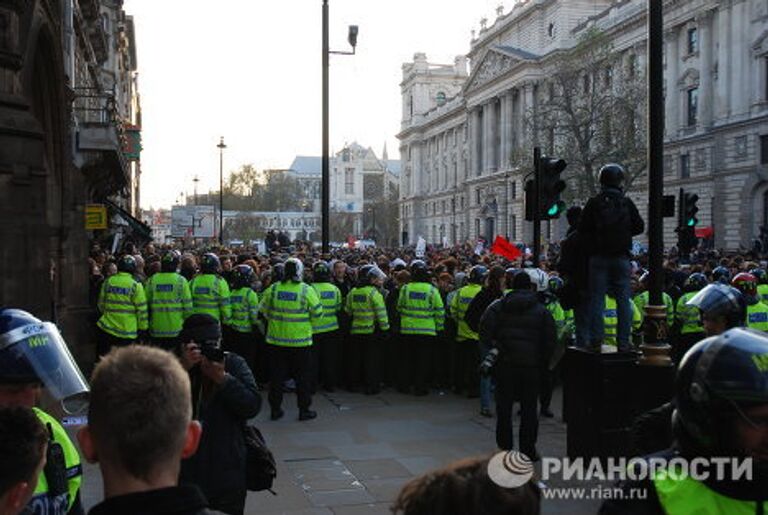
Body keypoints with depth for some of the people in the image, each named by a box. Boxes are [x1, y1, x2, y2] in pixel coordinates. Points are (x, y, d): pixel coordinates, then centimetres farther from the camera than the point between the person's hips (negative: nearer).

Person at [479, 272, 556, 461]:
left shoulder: (498, 306, 3)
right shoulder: (541, 310, 2)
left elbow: (484, 330, -9)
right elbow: (550, 341, -1)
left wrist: (494, 347, 0)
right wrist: (544, 364, 5)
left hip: (505, 362, 1)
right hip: (531, 365, -1)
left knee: (504, 405, 11)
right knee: (529, 408, 7)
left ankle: (504, 445, 16)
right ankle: (528, 450, 10)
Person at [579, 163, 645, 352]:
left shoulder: (593, 203, -2)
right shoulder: (627, 203, 0)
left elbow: (582, 229, -1)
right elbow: (639, 227, 4)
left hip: (598, 257, 0)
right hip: (621, 257, 0)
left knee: (596, 299, 4)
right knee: (623, 299, 5)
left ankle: (596, 341, 2)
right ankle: (623, 342, 5)